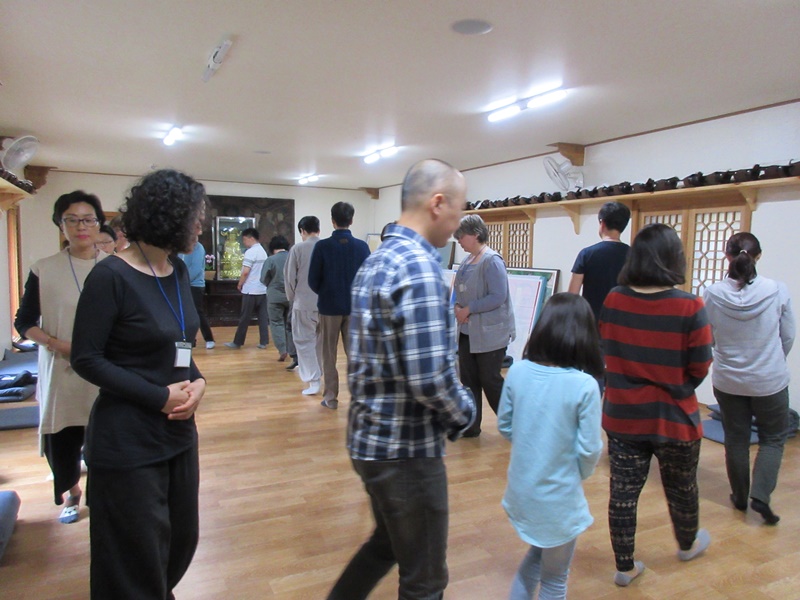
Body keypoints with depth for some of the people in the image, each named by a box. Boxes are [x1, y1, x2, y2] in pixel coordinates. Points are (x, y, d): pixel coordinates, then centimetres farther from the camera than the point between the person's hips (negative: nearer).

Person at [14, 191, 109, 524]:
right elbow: (24, 323, 4)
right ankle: (72, 494, 38)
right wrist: (58, 344, -14)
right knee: (61, 440, 10)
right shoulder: (44, 271, 0)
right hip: (61, 374, 1)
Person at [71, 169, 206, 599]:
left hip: (178, 432, 7)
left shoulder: (178, 272, 6)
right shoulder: (111, 276, -16)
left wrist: (197, 382, -7)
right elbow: (87, 359, -15)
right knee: (137, 561, 10)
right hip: (128, 441, -7)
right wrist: (160, 397, -19)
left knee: (181, 540, 20)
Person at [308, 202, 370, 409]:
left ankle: (331, 397, 15)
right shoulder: (362, 246, -5)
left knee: (329, 355, 10)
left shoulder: (322, 246, -9)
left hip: (329, 306, -1)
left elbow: (313, 280, -5)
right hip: (355, 306, 1)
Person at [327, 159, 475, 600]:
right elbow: (430, 377, -28)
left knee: (386, 544, 28)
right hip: (406, 444, -9)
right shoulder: (419, 266, -22)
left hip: (371, 434, 9)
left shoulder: (376, 260, 8)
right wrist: (464, 413, -8)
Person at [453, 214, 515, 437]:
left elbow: (498, 297, -21)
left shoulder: (492, 261, -16)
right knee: (469, 379, 11)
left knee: (490, 380, 1)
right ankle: (470, 427, 22)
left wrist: (469, 309, -18)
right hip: (468, 331, 8)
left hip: (490, 333, -8)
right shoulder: (467, 261, 9)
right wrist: (458, 306, -1)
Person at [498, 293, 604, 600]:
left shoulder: (517, 371, -11)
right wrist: (581, 473, 5)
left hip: (520, 490, 4)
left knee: (537, 554, 32)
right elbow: (589, 449, -16)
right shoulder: (585, 385, -22)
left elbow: (504, 426, 0)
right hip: (558, 498, -4)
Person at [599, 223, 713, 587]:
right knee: (681, 489, 24)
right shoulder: (690, 307, -18)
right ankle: (688, 545, 50)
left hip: (622, 416, 2)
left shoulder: (613, 301, -10)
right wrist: (676, 387, 9)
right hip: (674, 418, -1)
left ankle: (625, 567, 27)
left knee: (623, 491, 13)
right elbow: (700, 369, -11)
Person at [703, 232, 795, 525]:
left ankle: (740, 496, 30)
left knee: (736, 439, 17)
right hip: (770, 380, -1)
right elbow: (788, 337, -2)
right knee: (773, 438, 19)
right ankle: (761, 495, 9)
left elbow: (708, 338, -2)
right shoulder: (778, 290, -15)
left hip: (727, 380, 1)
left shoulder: (713, 294, -15)